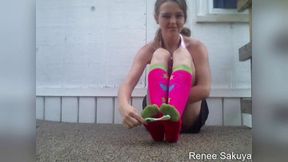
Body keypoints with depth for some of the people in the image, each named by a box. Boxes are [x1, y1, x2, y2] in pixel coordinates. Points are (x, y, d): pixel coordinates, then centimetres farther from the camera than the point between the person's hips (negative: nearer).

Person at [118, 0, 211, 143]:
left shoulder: (197, 47, -5)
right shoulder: (148, 50, -4)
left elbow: (205, 89, -17)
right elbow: (127, 84, -20)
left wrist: (171, 103, -29)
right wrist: (124, 106, -44)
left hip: (190, 118, 0)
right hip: (155, 113, 1)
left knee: (182, 54, -21)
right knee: (160, 54, -19)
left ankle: (173, 115, -47)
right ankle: (156, 115, -45)